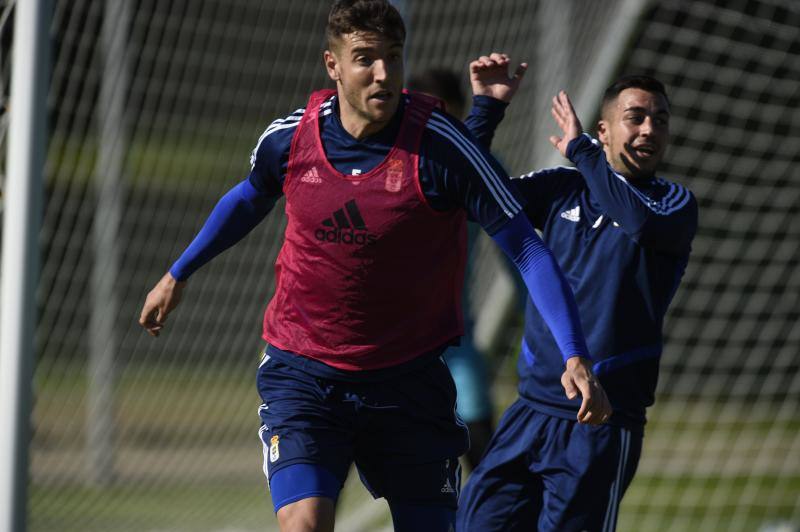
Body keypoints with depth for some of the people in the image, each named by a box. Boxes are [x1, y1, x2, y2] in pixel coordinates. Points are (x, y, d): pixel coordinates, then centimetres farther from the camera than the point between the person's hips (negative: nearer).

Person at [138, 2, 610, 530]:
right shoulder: (287, 139, -6)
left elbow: (526, 247, -13)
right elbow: (249, 199, 19)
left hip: (411, 382, 0)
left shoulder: (442, 144, -15)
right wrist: (178, 274, 31)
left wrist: (574, 354, -23)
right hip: (303, 375, 1)